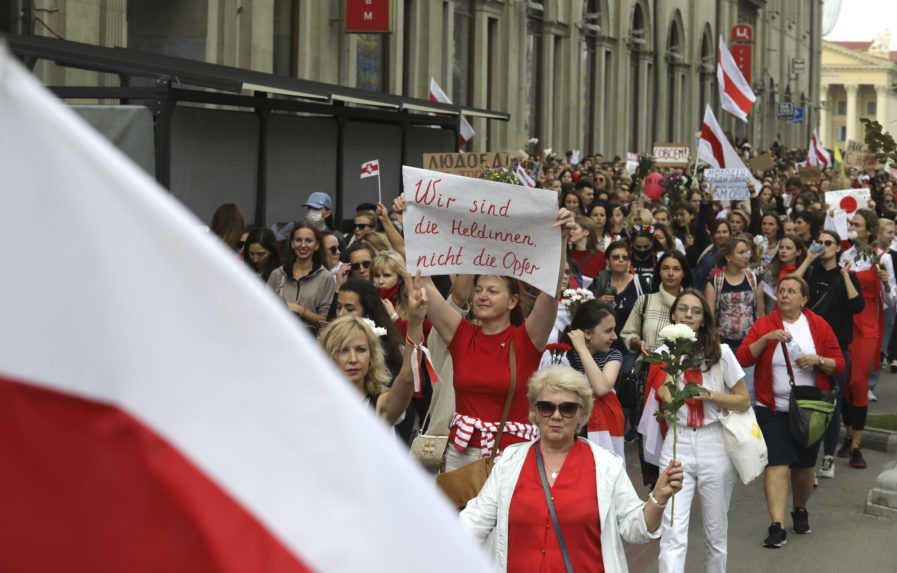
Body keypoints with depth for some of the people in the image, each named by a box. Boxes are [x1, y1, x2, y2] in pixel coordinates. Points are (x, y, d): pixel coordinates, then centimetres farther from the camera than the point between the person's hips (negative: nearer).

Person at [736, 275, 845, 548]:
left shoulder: (818, 325, 5)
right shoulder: (764, 324, 1)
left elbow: (839, 364, 5)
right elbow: (742, 358, -8)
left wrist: (818, 360, -14)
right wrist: (766, 338, -21)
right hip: (773, 410, -2)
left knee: (805, 465, 12)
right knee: (776, 464, -12)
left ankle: (800, 510, 38)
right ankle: (777, 526, -15)